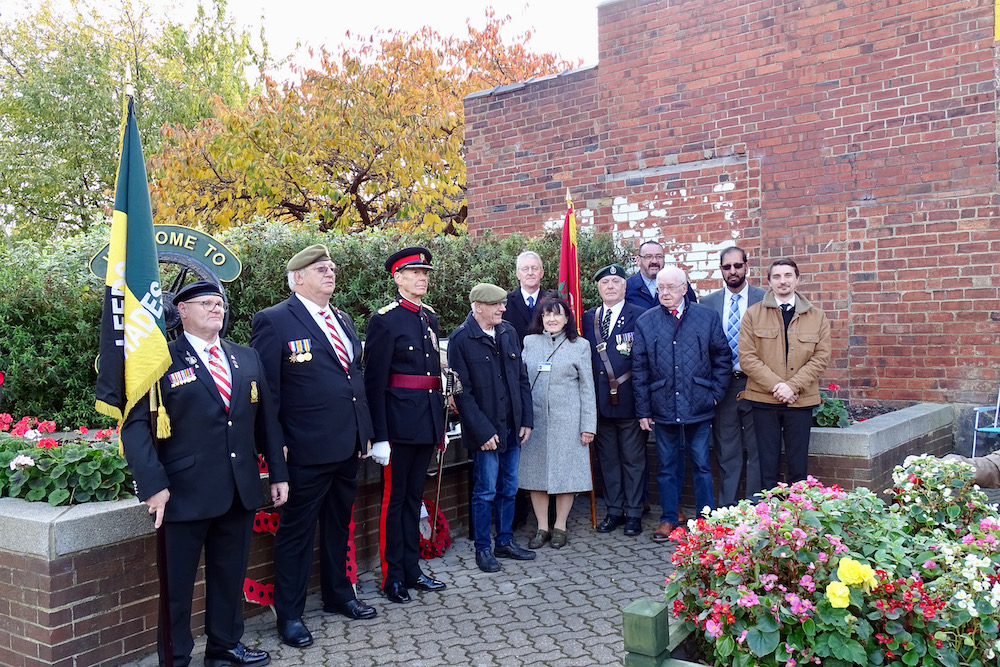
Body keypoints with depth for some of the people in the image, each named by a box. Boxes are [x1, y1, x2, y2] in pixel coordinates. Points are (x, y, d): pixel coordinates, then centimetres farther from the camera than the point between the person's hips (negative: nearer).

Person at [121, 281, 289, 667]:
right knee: (176, 582, 7)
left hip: (241, 491, 5)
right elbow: (136, 426, -10)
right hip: (185, 494, -5)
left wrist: (278, 473, 12)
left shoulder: (247, 359, 12)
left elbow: (265, 419, 14)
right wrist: (153, 485, -18)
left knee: (230, 575, 16)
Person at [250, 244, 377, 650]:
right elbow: (266, 390, -11)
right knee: (297, 530, 6)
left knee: (339, 525, 21)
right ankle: (289, 614, 21)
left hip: (349, 446, 7)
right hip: (308, 450, -7)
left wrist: (365, 431, 15)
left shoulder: (343, 321, 13)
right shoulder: (274, 321, -10)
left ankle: (338, 594, 38)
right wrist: (276, 447, -14)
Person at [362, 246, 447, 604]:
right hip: (399, 424, -7)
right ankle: (392, 576, 16)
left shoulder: (430, 318, 12)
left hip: (427, 423, 7)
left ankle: (412, 569, 26)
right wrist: (379, 436, -17)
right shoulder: (385, 320, -10)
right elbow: (374, 382, -13)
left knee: (415, 497, 15)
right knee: (394, 499, 4)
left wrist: (440, 425, 16)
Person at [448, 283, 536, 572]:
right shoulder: (460, 339, -11)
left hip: (512, 427, 6)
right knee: (485, 491, 3)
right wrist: (482, 431, -15)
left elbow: (522, 378, 11)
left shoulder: (509, 332, 7)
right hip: (486, 430, -6)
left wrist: (526, 420, 5)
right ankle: (483, 548, 18)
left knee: (509, 488, 15)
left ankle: (505, 542, 29)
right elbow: (462, 391, -12)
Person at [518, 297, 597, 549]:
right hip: (534, 418, 2)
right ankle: (542, 527, 16)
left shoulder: (580, 345, 4)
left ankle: (560, 526, 16)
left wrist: (588, 425, -2)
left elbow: (587, 387, 3)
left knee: (566, 471, 2)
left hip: (567, 419, -2)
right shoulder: (529, 342, 9)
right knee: (535, 471, 4)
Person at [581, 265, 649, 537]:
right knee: (607, 459, 13)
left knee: (633, 459, 6)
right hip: (601, 402, 4)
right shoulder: (588, 318, 10)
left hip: (630, 400, -4)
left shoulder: (639, 316, -3)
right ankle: (613, 511, 25)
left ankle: (633, 514, 17)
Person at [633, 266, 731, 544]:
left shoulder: (707, 317, 2)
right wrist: (643, 410, 1)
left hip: (699, 407, -1)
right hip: (663, 408, 1)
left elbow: (723, 357, 7)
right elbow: (639, 369, 3)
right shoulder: (645, 322, 3)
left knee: (702, 465, 7)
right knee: (667, 466, 11)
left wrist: (715, 393, 0)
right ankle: (669, 519, 23)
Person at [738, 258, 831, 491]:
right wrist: (775, 385, -12)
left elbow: (821, 357, 1)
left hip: (800, 400, 1)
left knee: (799, 466, 4)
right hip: (764, 401, -1)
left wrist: (793, 386, -11)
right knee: (768, 466, 4)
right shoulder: (753, 314, 4)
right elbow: (747, 357, -2)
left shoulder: (817, 317, 8)